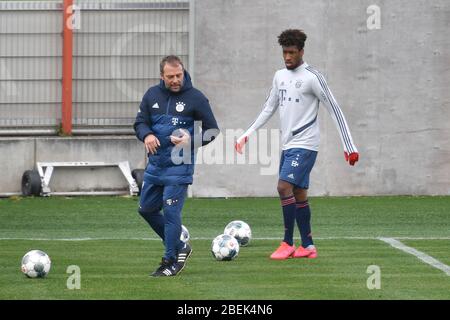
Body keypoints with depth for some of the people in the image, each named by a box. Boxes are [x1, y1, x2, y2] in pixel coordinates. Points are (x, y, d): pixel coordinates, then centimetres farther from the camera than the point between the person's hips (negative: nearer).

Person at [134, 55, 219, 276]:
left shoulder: (196, 98, -7)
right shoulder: (152, 95, 4)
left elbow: (212, 131, -3)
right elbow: (140, 122, 7)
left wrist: (191, 140, -20)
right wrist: (147, 135, -16)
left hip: (179, 166, -6)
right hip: (155, 164, 6)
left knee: (171, 211, -9)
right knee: (146, 209, 13)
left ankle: (171, 261, 2)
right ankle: (179, 247, 28)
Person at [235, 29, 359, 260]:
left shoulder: (312, 77, -10)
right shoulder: (280, 76, 12)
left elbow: (334, 110, -9)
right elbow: (269, 109, 22)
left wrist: (349, 146, -12)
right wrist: (247, 134, 16)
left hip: (304, 145, -7)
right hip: (287, 145, 7)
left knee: (284, 187, -17)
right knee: (299, 194, 8)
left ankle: (288, 244, -11)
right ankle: (307, 246, 12)